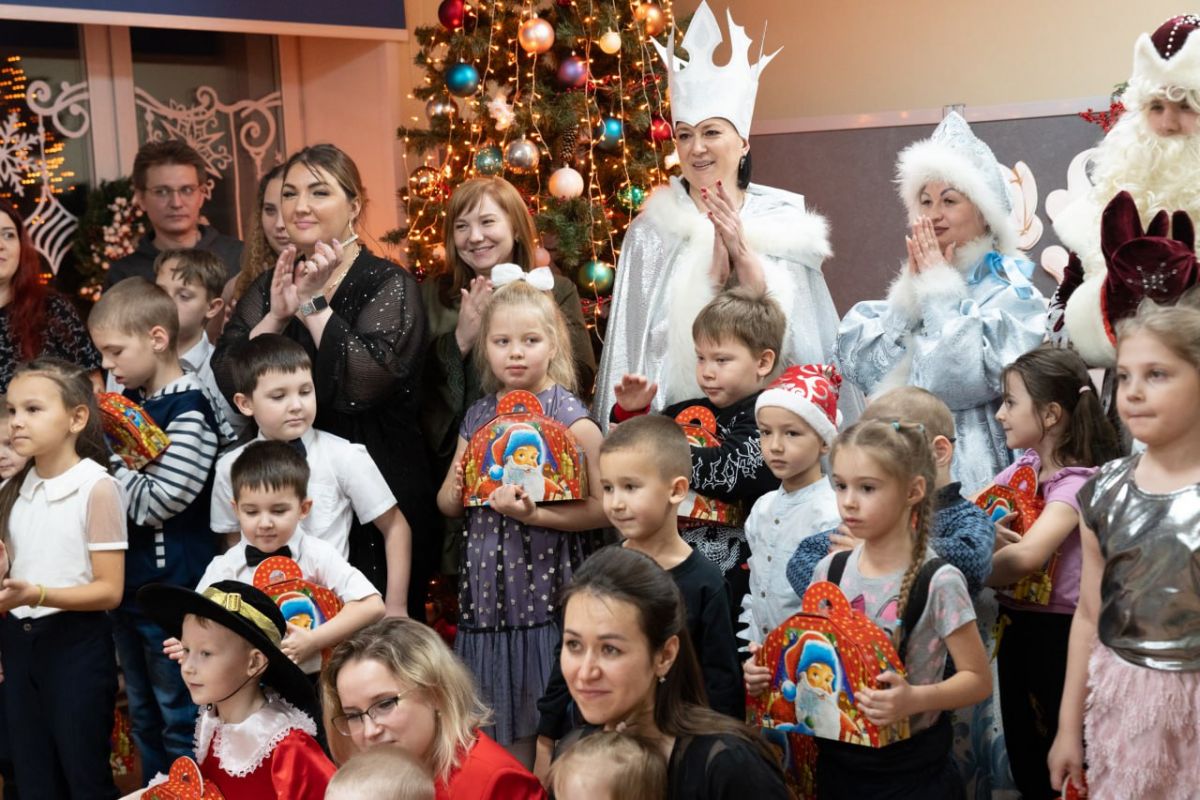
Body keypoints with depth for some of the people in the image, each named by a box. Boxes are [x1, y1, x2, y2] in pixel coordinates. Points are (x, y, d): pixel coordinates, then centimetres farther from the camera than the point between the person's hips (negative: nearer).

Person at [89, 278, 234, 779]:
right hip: (127, 581, 9)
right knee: (142, 716, 20)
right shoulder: (129, 403, 8)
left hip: (173, 586, -9)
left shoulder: (188, 412, -18)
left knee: (180, 717, 4)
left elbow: (155, 503, -21)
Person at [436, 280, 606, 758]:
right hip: (487, 586, 5)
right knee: (496, 721, 10)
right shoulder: (478, 417, 10)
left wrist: (532, 515, -20)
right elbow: (447, 503, 19)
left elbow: (599, 508, -13)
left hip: (546, 584, -5)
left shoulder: (570, 418, -6)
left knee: (544, 719, -1)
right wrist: (455, 490, -3)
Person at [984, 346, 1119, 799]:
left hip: (1055, 630, -7)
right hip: (1016, 621, 7)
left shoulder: (1078, 482, -20)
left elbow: (1026, 556, -33)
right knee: (1019, 741, 19)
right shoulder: (1024, 467, 6)